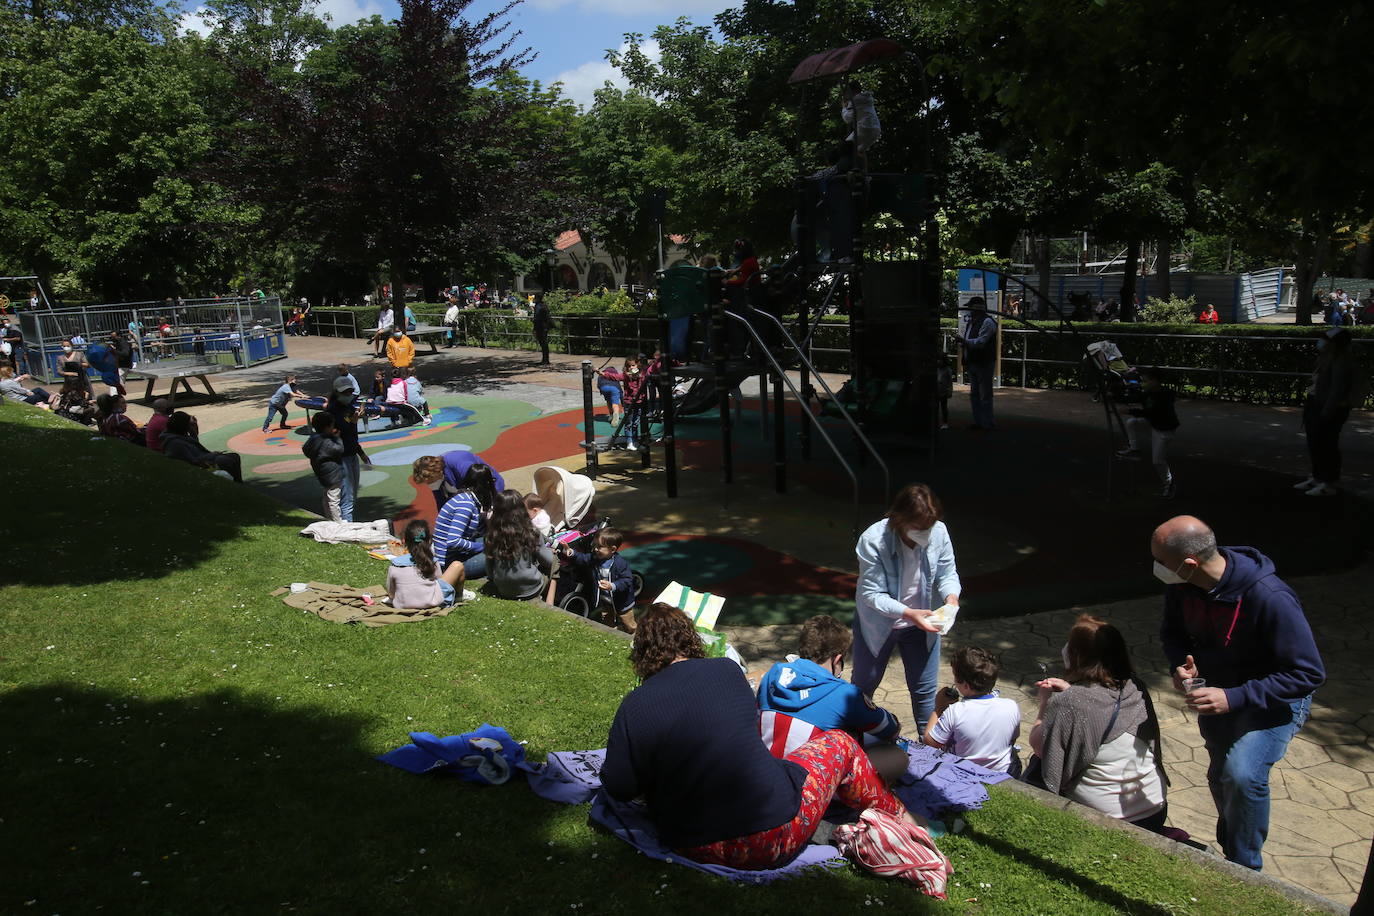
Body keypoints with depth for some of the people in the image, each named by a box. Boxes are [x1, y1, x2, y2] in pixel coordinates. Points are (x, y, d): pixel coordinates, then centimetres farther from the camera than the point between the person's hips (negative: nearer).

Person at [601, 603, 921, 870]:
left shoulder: (633, 707, -7)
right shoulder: (727, 670, -1)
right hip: (775, 833, -1)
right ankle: (898, 817, 40)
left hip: (694, 846, 2)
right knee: (839, 744, 21)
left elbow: (618, 787, -5)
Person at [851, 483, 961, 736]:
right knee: (864, 685, 18)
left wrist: (951, 597, -27)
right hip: (878, 623, -2)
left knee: (925, 689, 14)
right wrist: (908, 613, -38)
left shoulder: (939, 532, -22)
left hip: (921, 622, 2)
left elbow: (947, 574, -7)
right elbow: (872, 594, -27)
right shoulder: (873, 540, -31)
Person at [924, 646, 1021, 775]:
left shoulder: (954, 712, -27)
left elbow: (929, 742, -13)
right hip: (1006, 773, 2)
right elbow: (1013, 739, 1)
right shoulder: (1012, 707, -20)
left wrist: (939, 708, -3)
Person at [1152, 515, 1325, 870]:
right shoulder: (1181, 586, -18)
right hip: (1217, 693, 6)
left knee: (1243, 775, -26)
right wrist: (1181, 664, -20)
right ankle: (1230, 852, 47)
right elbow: (1173, 632, 3)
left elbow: (1308, 673, -29)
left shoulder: (1270, 598, -37)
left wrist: (1234, 698, -37)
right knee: (1221, 778, 21)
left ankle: (1244, 871, -4)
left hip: (1275, 699, -6)